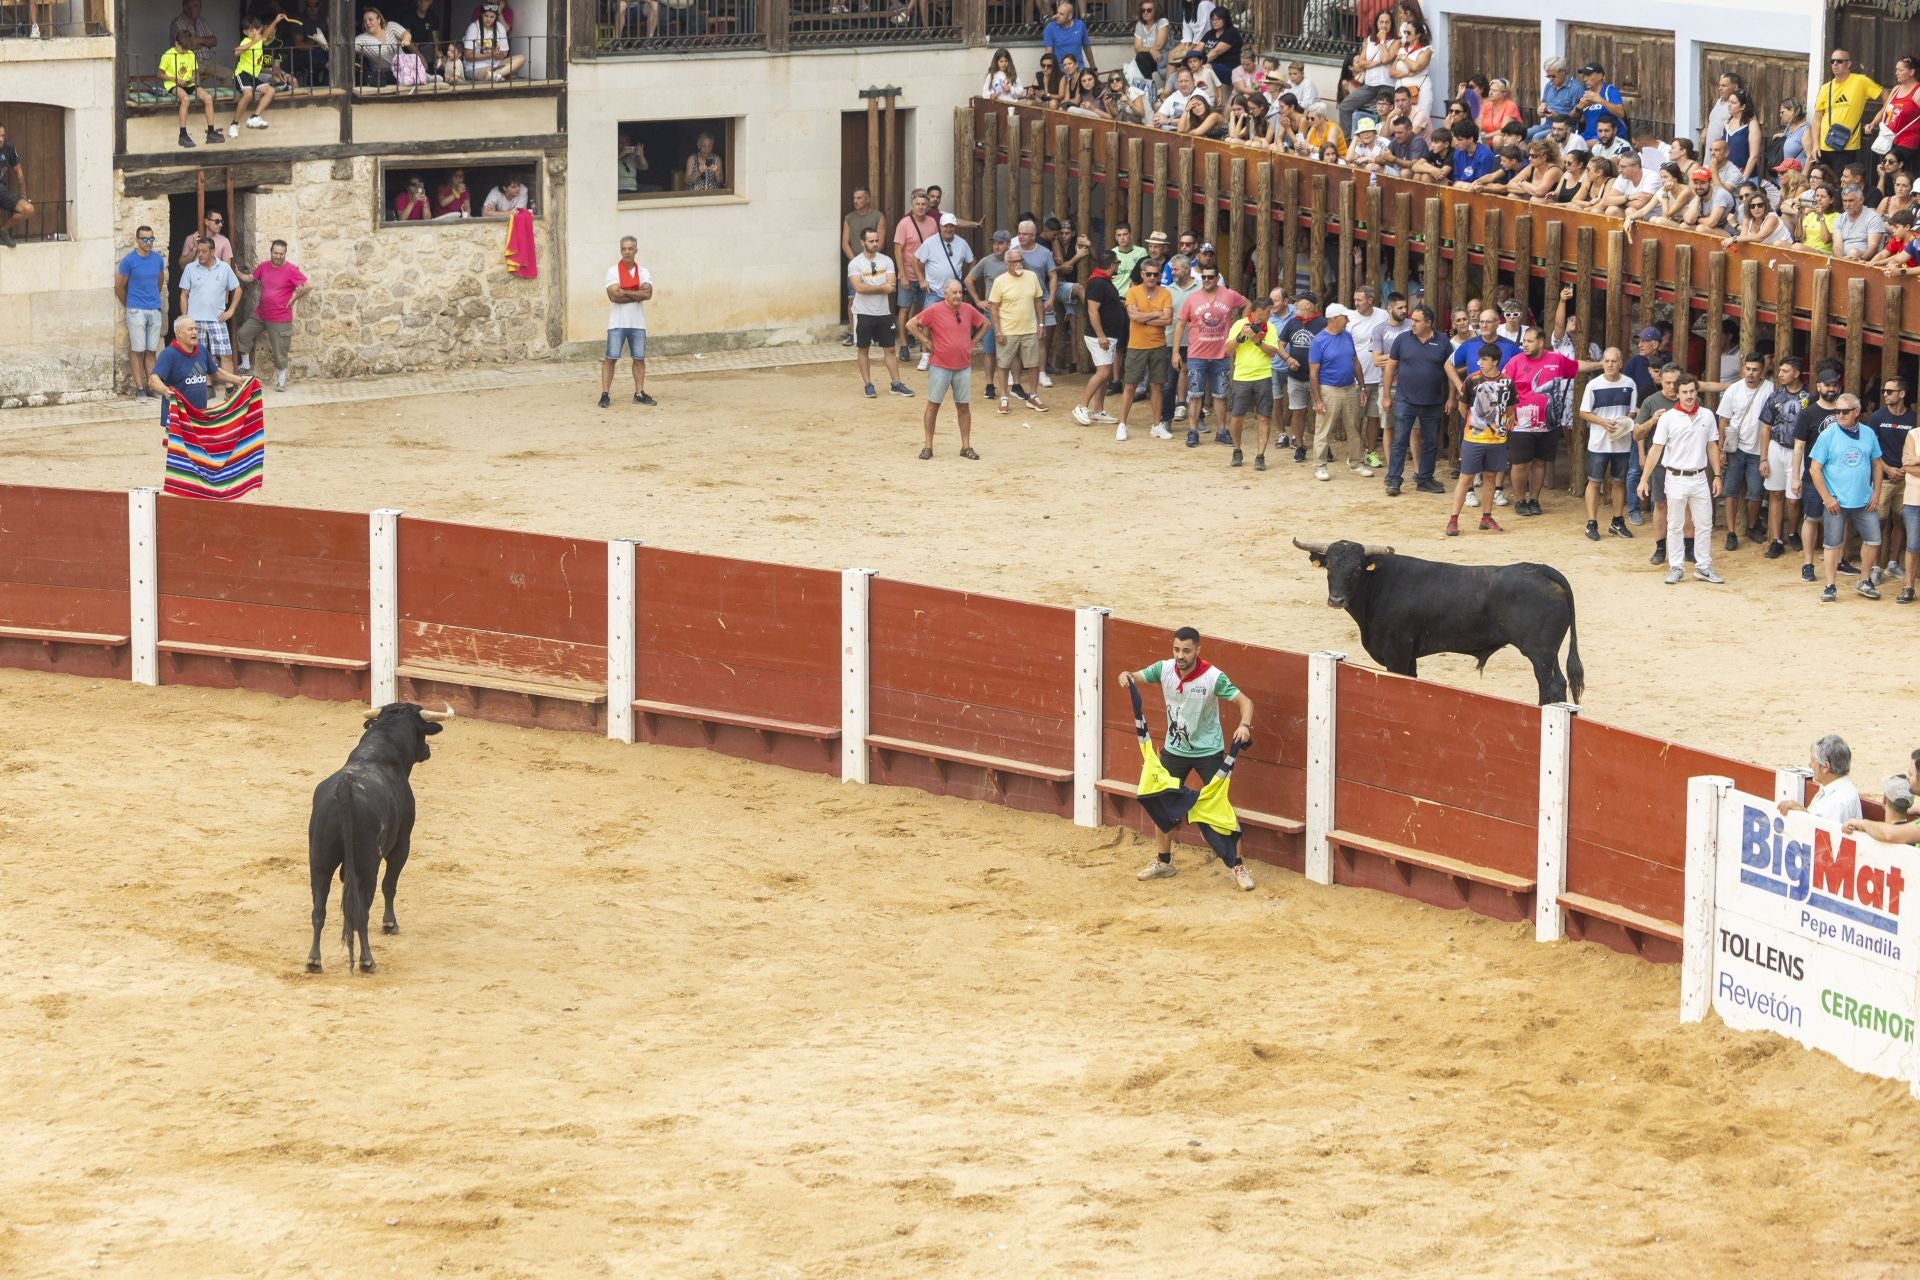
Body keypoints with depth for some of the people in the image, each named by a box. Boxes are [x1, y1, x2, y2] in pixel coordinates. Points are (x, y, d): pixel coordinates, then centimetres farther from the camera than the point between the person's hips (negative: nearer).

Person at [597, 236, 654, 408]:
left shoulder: (643, 272, 7)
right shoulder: (613, 271, -2)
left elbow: (647, 294, -10)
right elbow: (613, 295, -15)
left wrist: (624, 292, -15)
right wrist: (637, 294, -10)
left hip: (638, 323, 3)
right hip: (617, 322, -3)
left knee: (639, 358, 6)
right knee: (610, 358, -5)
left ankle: (639, 394, 13)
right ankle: (605, 394, -4)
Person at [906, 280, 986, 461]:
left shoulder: (968, 310, 3)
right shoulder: (934, 310, -9)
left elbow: (984, 324, 19)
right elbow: (911, 324, -8)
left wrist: (972, 341, 9)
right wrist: (926, 341, -8)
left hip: (963, 367, 3)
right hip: (940, 366, -3)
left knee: (964, 406, 7)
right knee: (933, 405, 3)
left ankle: (966, 447, 14)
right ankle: (928, 447, 9)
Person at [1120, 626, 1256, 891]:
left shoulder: (1213, 677, -25)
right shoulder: (1164, 669, -13)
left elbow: (1244, 702, -24)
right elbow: (1136, 677, -7)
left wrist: (1244, 725, -45)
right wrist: (1126, 676, -33)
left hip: (1209, 752, -5)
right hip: (1174, 750, 5)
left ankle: (1238, 866, 6)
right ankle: (1163, 861, 32)